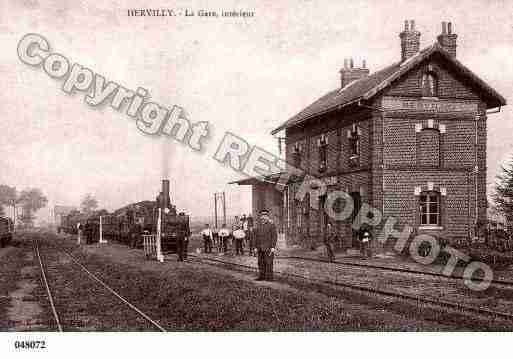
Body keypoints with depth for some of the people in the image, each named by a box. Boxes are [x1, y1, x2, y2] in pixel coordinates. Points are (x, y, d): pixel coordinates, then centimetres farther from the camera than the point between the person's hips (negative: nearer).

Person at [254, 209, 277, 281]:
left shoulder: (271, 225, -6)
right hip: (260, 247, 6)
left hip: (268, 247, -6)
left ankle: (269, 277, 0)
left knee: (268, 262, -5)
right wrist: (256, 247, 9)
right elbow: (256, 237, 14)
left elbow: (275, 236, -9)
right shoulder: (258, 226, 10)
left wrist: (273, 247, -15)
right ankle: (262, 276, 12)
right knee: (261, 262, 6)